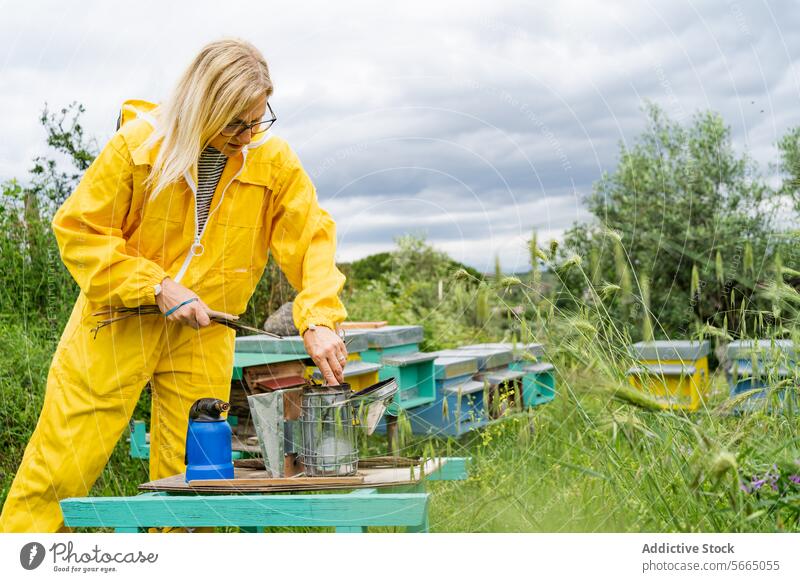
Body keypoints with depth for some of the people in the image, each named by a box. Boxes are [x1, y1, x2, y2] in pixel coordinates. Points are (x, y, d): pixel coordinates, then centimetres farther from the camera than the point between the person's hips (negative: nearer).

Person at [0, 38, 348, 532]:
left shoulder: (273, 158, -6)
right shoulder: (137, 144, -12)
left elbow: (312, 237, -6)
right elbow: (79, 230, -8)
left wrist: (319, 318, -21)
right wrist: (155, 285, -18)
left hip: (204, 331, 3)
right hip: (118, 322, -2)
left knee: (189, 473, 8)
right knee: (63, 461, 1)